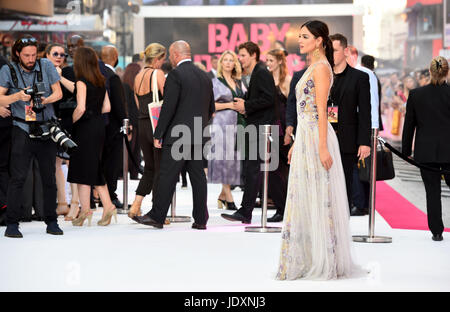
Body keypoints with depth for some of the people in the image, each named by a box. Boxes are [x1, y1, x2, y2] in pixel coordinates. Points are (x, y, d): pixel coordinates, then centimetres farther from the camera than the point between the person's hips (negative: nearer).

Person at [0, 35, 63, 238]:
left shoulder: (46, 66, 4)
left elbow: (58, 93, 5)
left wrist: (44, 100, -14)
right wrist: (17, 96, -22)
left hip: (47, 128, 2)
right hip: (22, 129, -2)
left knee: (49, 178, 6)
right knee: (18, 177, -9)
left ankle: (51, 222, 16)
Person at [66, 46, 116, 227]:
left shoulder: (82, 82, -12)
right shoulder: (101, 82, 10)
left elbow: (81, 108, -22)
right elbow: (106, 107, 12)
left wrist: (71, 121, -9)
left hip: (85, 127, -7)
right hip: (99, 126, 7)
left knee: (82, 169, 0)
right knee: (95, 168, 14)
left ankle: (85, 211, 3)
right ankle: (107, 206, 8)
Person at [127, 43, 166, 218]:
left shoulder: (138, 76, 13)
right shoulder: (157, 73, -10)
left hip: (142, 124, 7)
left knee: (149, 168, 15)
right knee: (160, 169, 1)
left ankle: (135, 206, 6)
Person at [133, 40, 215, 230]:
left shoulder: (175, 74, -10)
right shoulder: (204, 76, 13)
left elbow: (168, 107, -14)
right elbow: (211, 109, 17)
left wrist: (158, 135, -10)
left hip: (177, 136, -7)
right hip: (198, 137, 7)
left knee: (167, 176, -3)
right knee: (198, 176, 7)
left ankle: (157, 216, 0)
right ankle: (200, 219, 9)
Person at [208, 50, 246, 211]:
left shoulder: (239, 83, 17)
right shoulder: (215, 82, 3)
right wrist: (229, 105, -11)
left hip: (238, 123, 5)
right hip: (222, 123, -5)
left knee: (235, 159, 2)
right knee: (224, 159, -8)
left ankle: (222, 195, 12)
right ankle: (229, 198, -4)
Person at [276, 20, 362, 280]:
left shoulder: (321, 67, -12)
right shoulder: (312, 67, 17)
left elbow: (320, 110, -18)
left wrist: (322, 148, -21)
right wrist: (296, 144, 20)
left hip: (317, 137, -10)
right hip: (305, 137, 10)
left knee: (319, 198, -4)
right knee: (302, 198, 11)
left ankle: (326, 262, 3)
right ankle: (307, 260, 17)